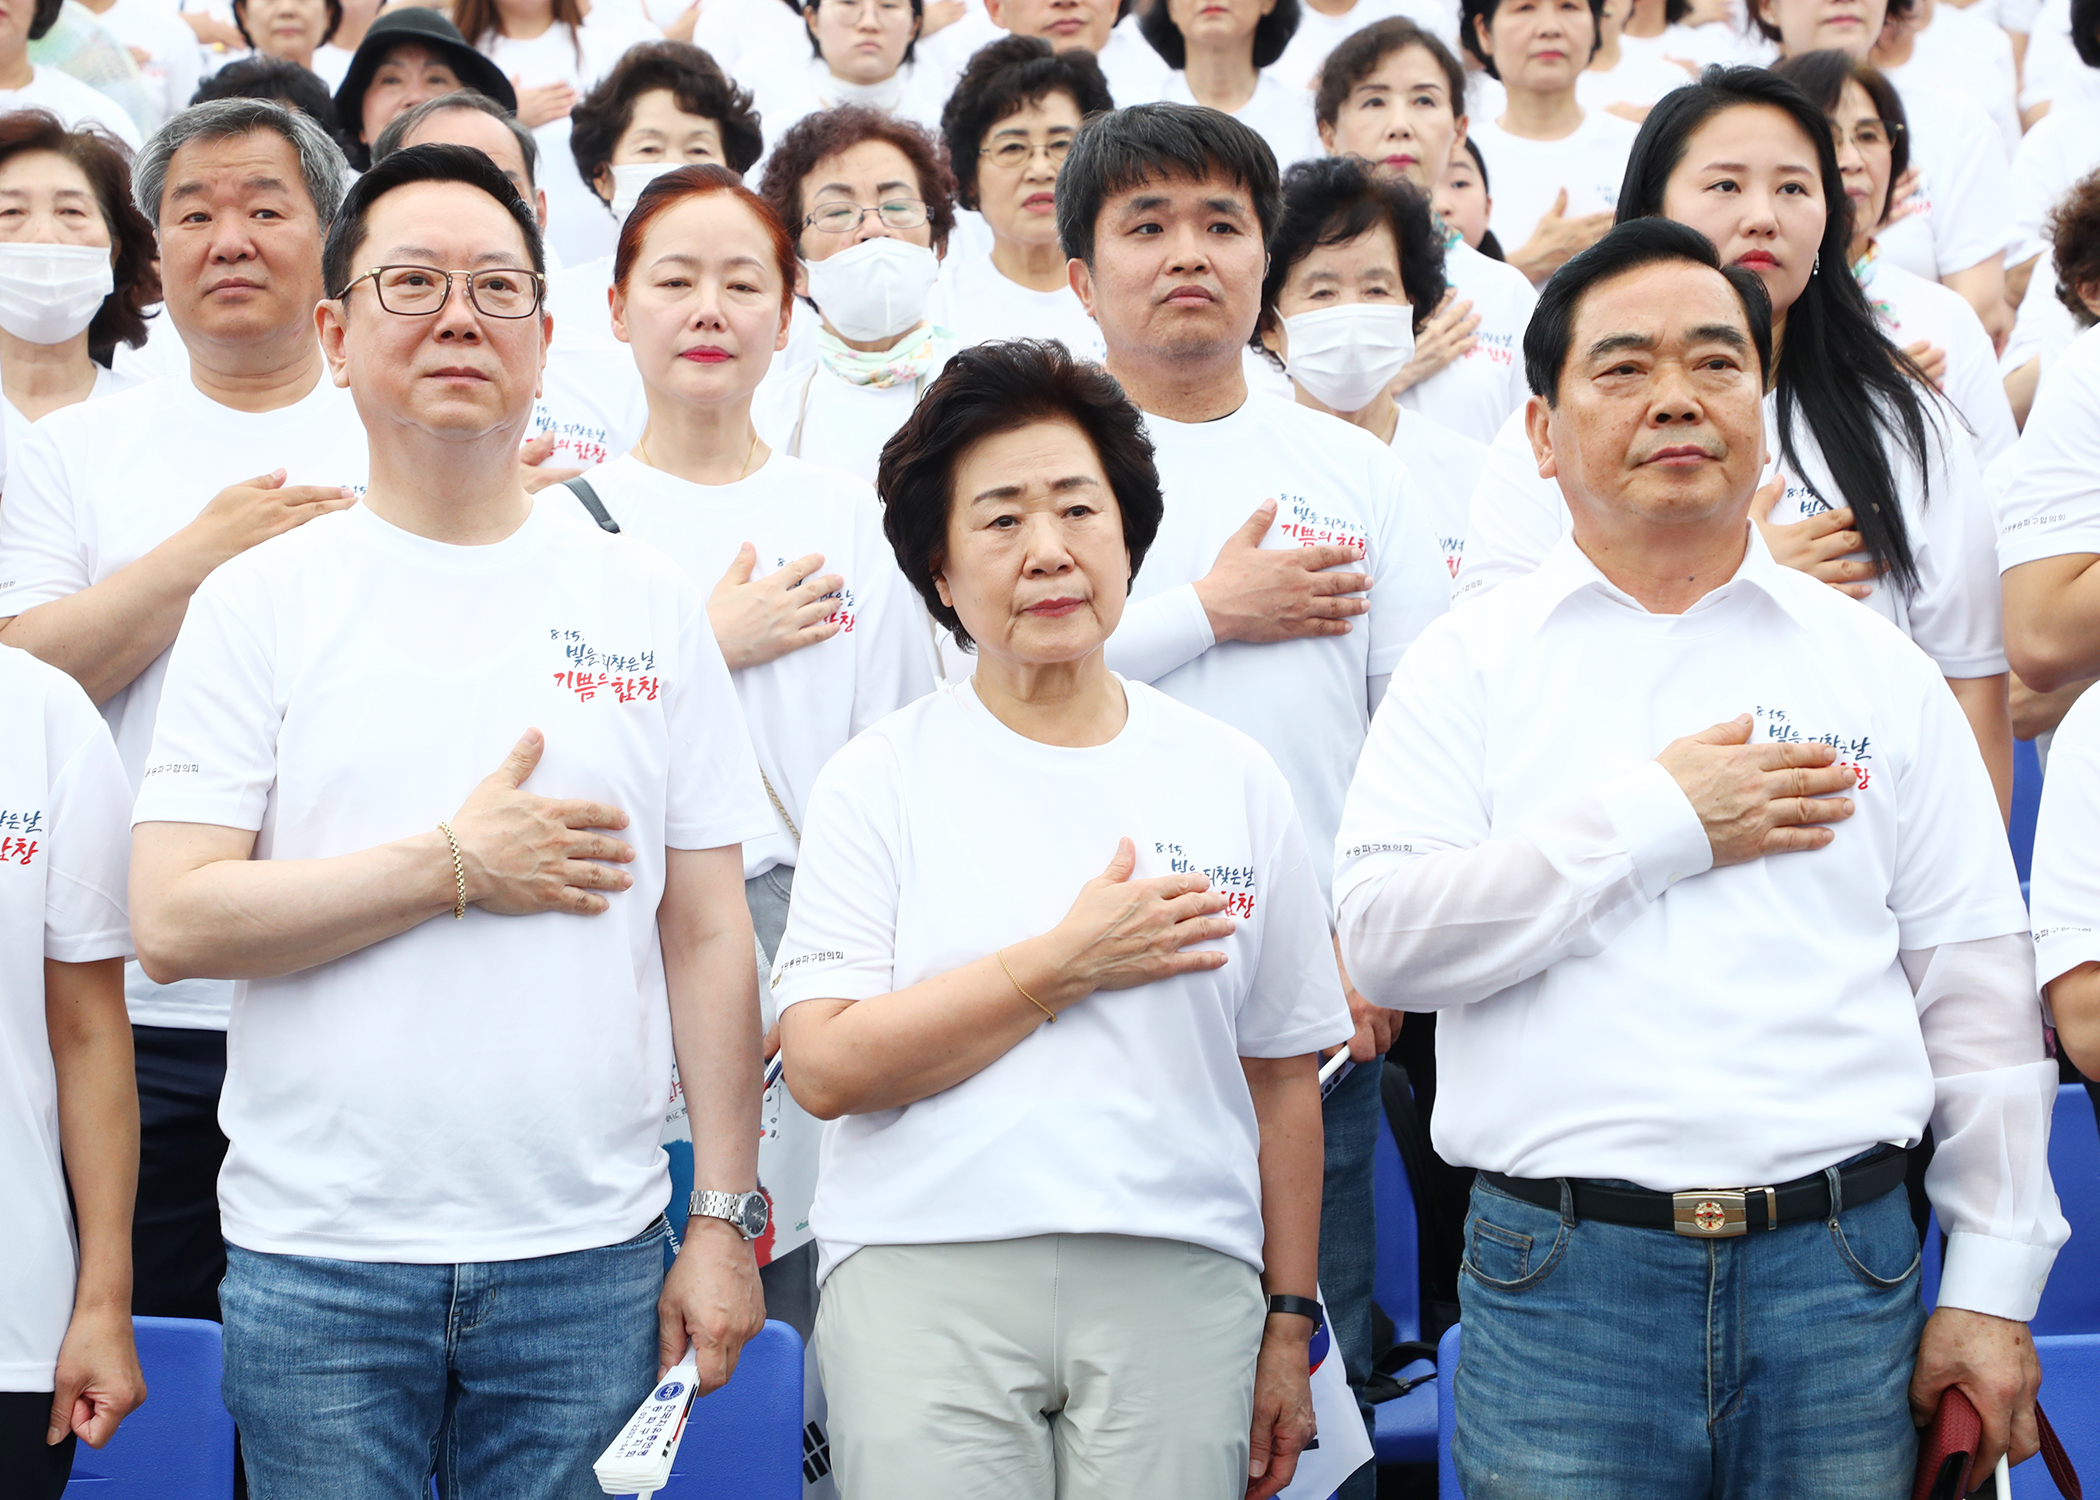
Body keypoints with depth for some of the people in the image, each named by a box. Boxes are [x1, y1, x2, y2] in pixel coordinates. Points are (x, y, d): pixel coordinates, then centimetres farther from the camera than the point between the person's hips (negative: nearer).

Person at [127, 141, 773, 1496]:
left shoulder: (650, 605, 6)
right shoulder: (262, 601, 1)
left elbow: (708, 936, 6)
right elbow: (173, 924, -7)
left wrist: (727, 1220, 1)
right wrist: (455, 866, -12)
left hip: (590, 1260, 1)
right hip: (318, 1271, -1)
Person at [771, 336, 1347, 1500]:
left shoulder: (1232, 781, 11)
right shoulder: (880, 781, 5)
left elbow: (1283, 1077, 13)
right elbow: (825, 1068, -6)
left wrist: (1289, 1326, 9)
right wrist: (1068, 963, -8)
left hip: (1176, 1284, 2)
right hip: (931, 1282, -1)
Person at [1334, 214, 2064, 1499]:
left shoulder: (1882, 669, 10)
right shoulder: (1475, 661, 6)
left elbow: (1978, 992, 10)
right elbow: (1385, 935, -8)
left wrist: (1993, 1288, 4)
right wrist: (1660, 824, -10)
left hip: (1840, 1267, 2)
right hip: (1562, 1280, -1)